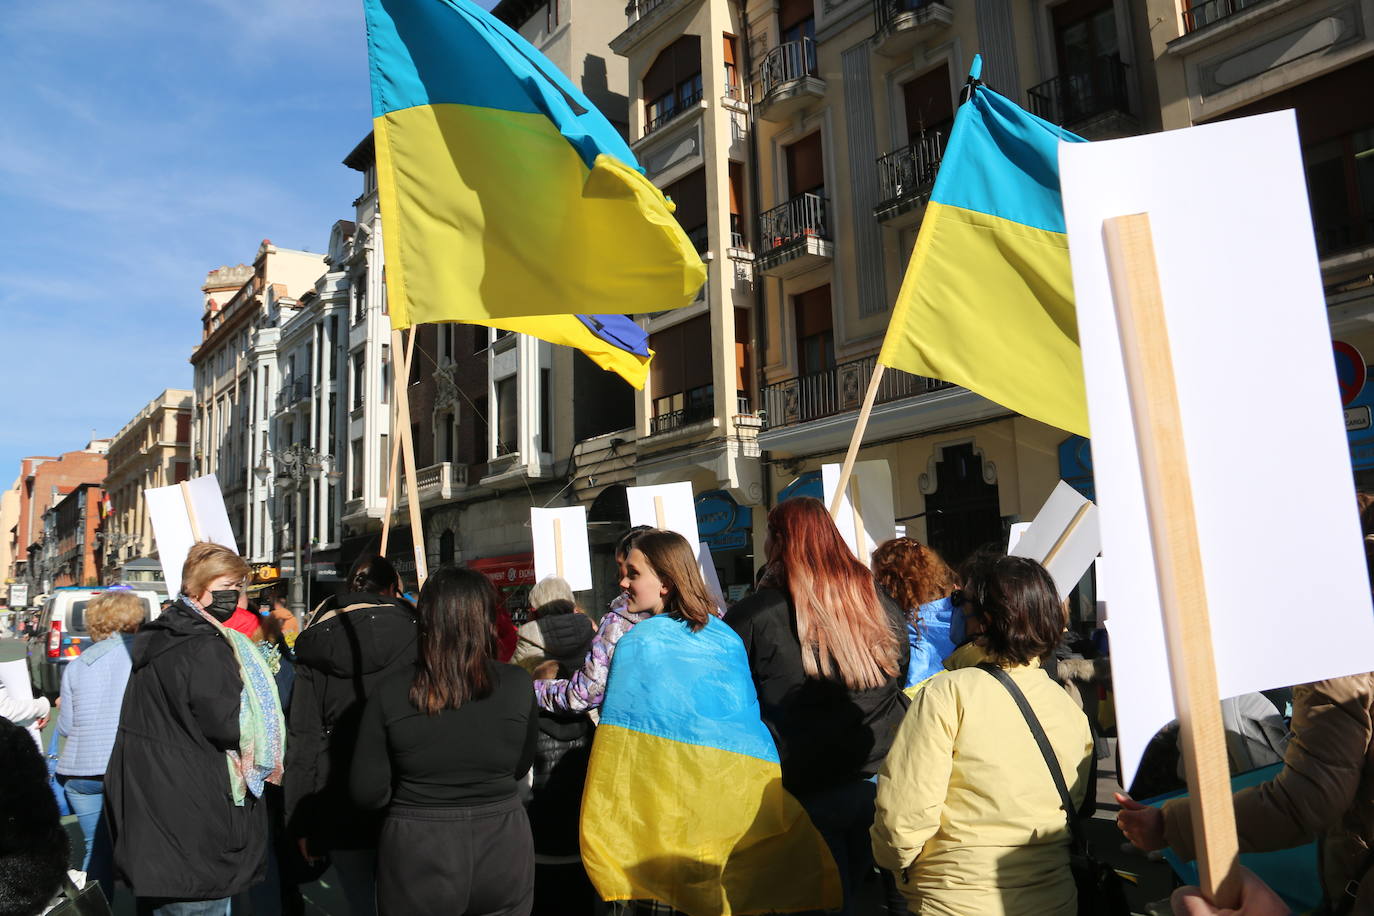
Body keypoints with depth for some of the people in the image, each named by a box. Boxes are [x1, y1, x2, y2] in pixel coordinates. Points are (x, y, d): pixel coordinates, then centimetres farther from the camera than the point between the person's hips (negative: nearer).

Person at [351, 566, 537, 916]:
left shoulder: (390, 693, -15)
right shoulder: (518, 685, -12)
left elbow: (366, 793, -7)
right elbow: (519, 768, 3)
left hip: (418, 857, -1)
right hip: (502, 851, 1)